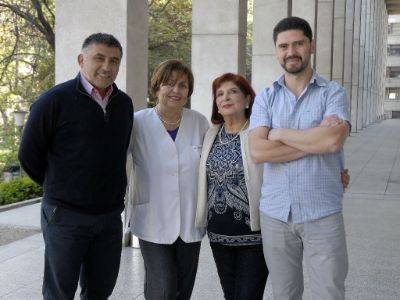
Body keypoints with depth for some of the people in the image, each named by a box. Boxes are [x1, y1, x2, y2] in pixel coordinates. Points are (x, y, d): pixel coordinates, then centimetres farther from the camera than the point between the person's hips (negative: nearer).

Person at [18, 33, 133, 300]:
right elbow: (29, 156, -4)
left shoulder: (124, 103, 5)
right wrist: (60, 188, 6)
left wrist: (108, 189, 12)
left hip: (111, 215, 5)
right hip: (66, 216, -4)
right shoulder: (55, 100, -10)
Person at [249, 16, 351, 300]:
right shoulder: (265, 98, 5)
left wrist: (280, 133, -8)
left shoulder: (333, 92, 0)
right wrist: (315, 139, -13)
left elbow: (334, 140, -19)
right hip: (275, 214, 2)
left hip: (322, 214, -2)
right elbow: (258, 151, -10)